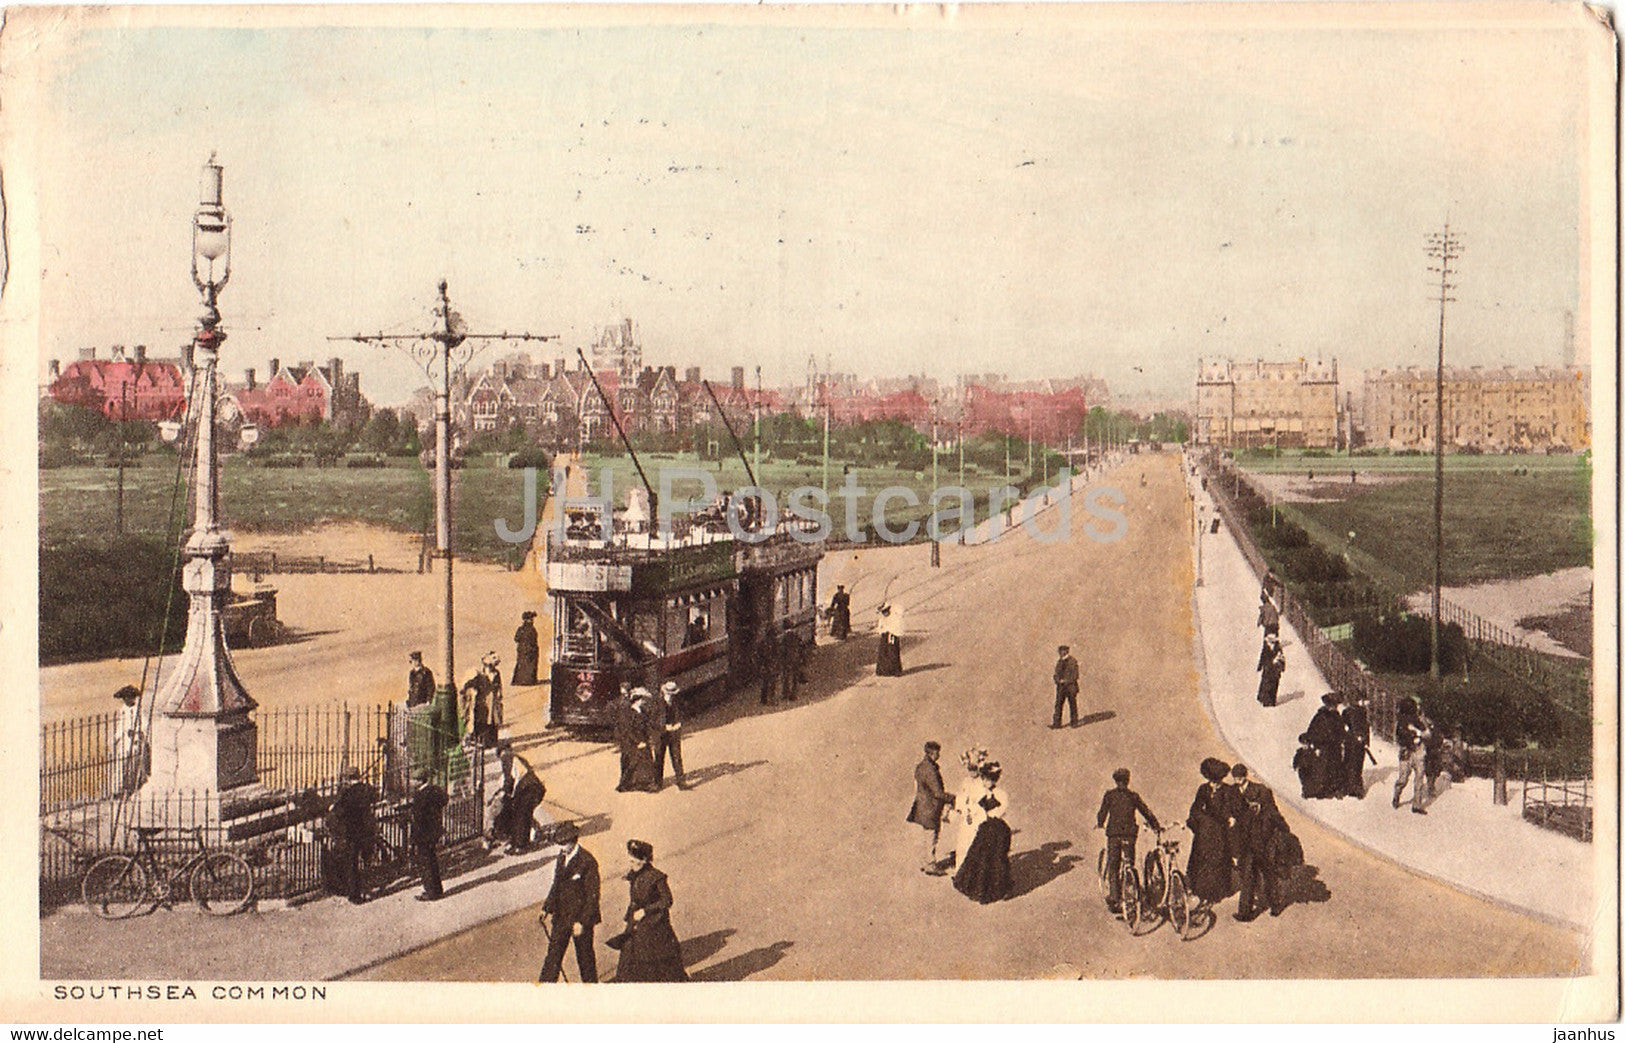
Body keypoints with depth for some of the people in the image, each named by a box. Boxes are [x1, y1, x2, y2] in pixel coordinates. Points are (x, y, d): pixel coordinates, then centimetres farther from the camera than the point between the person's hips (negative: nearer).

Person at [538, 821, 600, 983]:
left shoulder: (588, 862, -19)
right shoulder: (561, 857, 2)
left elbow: (593, 896, -17)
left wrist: (582, 922, -20)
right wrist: (546, 908, 4)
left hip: (581, 917, -6)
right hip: (561, 917, 6)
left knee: (585, 957, 9)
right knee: (553, 954, 7)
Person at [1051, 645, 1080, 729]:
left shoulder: (1072, 661, -5)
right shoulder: (1059, 662, 12)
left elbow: (1075, 675, -8)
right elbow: (1056, 673, 14)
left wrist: (1066, 681, -13)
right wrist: (1058, 680, -6)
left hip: (1070, 686, -5)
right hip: (1061, 686, 5)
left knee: (1072, 705, 2)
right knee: (1058, 704, 0)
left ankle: (1074, 722, 12)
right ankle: (1056, 723, 0)